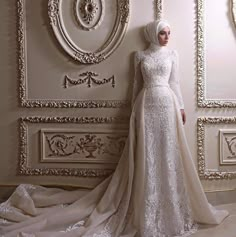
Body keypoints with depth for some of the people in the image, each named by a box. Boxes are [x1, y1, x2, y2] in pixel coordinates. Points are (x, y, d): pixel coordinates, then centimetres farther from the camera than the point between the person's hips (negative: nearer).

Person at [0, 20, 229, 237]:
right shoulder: (140, 55, 9)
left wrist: (181, 107, 6)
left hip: (167, 103, 1)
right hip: (146, 105, -1)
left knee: (168, 152, 1)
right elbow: (137, 84, 11)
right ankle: (148, 205, 13)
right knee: (146, 154, 1)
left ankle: (169, 205, 17)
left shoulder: (172, 54, 10)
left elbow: (175, 82, 10)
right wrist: (134, 108, 9)